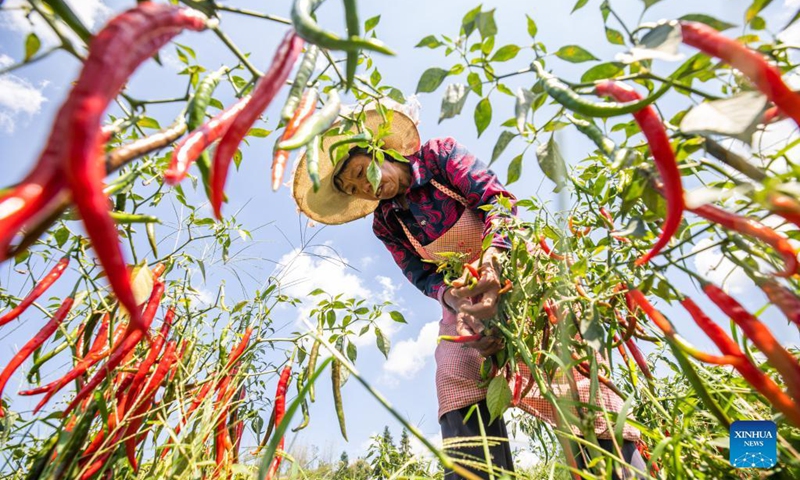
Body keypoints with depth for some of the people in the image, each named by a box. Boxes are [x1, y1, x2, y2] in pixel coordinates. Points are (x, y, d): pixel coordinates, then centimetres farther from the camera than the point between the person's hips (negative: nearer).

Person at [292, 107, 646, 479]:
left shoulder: (439, 154, -6)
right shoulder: (385, 224, 4)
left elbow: (496, 198, -16)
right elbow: (423, 276, 0)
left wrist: (491, 256, -33)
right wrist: (450, 297, -23)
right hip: (463, 298, 4)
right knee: (457, 384, -10)